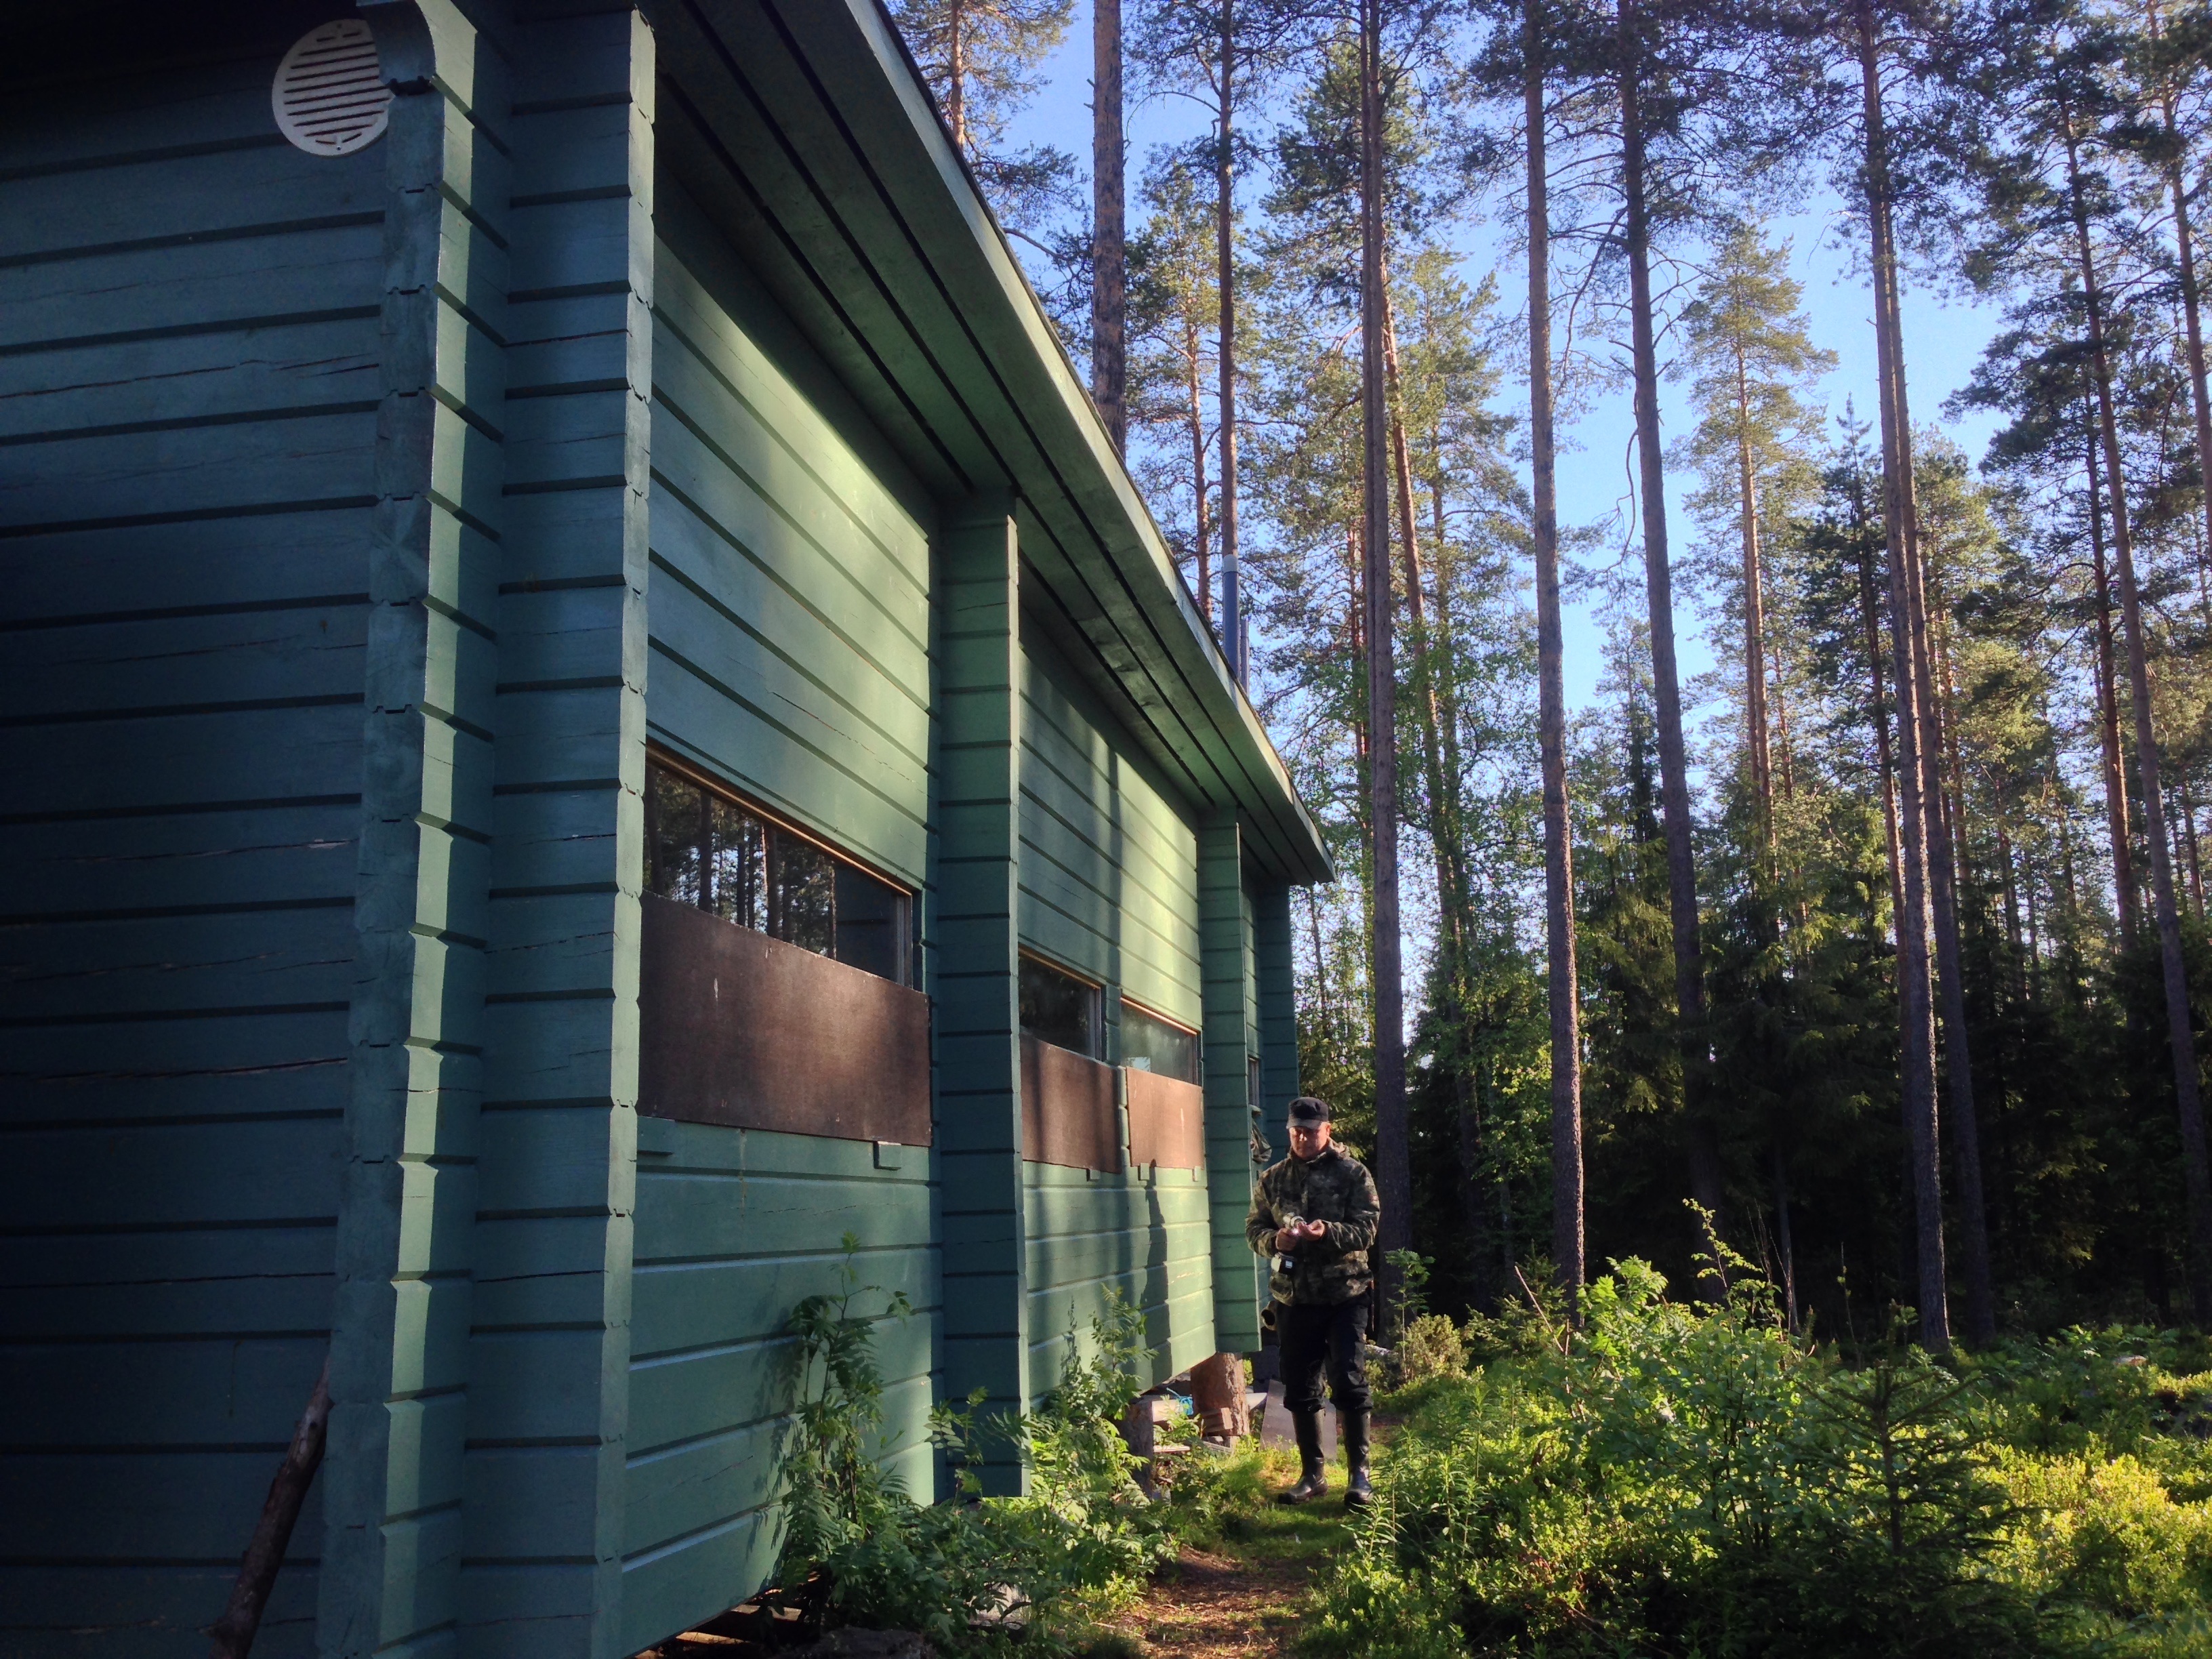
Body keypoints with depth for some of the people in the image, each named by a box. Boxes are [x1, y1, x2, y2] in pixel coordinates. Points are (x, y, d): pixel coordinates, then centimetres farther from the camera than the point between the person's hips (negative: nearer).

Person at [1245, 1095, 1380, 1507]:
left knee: (1350, 1384, -5)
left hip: (1344, 1296, -4)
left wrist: (1328, 1233, -26)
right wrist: (1274, 1240, -12)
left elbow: (1368, 1228, -8)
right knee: (1299, 1391, 10)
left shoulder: (1352, 1173, 0)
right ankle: (1313, 1474, 22)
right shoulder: (1273, 1179, 11)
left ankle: (1359, 1474, 6)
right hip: (1292, 1298, 4)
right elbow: (1254, 1229, 11)